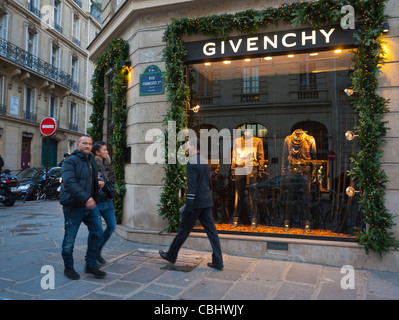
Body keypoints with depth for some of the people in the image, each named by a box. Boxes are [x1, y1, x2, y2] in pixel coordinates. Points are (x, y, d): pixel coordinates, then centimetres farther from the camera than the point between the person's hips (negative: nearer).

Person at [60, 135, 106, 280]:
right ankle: (68, 268, 21)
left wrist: (99, 182, 12)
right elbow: (69, 182, -24)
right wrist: (85, 198, -33)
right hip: (73, 206, -7)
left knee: (97, 232, 2)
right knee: (70, 238, 4)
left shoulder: (92, 161, 17)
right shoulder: (70, 161, -9)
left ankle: (91, 265, 14)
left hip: (90, 204, 7)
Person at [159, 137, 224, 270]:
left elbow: (192, 186, -19)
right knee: (211, 230, 7)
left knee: (183, 230, 7)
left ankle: (171, 255, 24)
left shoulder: (192, 163, -14)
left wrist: (188, 206, -17)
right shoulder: (205, 162, 13)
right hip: (207, 202, 8)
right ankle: (218, 261, 8)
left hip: (196, 203, -8)